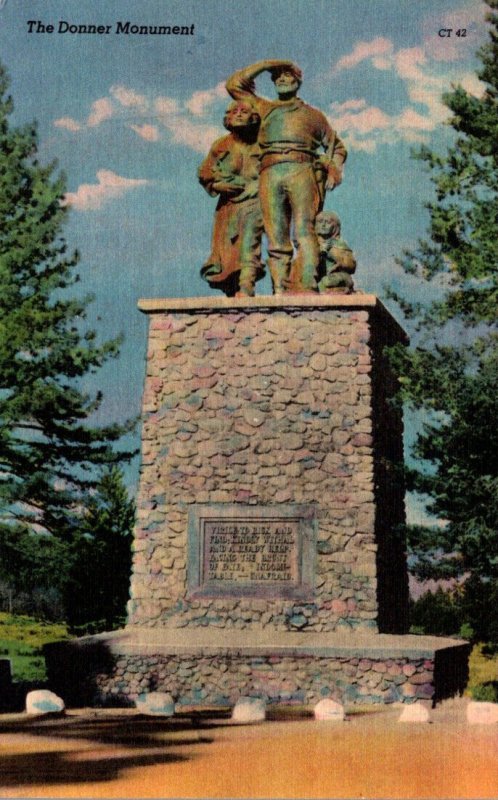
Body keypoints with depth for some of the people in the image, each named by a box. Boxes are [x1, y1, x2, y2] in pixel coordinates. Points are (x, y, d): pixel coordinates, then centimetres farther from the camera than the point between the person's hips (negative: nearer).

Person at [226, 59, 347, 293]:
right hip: (270, 175, 2)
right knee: (276, 238, -10)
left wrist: (335, 170, 11)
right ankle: (279, 291, -17)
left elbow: (337, 146, 30)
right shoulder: (263, 107, 31)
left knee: (304, 230, -20)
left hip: (301, 170, -1)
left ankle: (306, 286, -33)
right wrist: (266, 64, 25)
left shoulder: (313, 114, 28)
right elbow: (234, 84, 26)